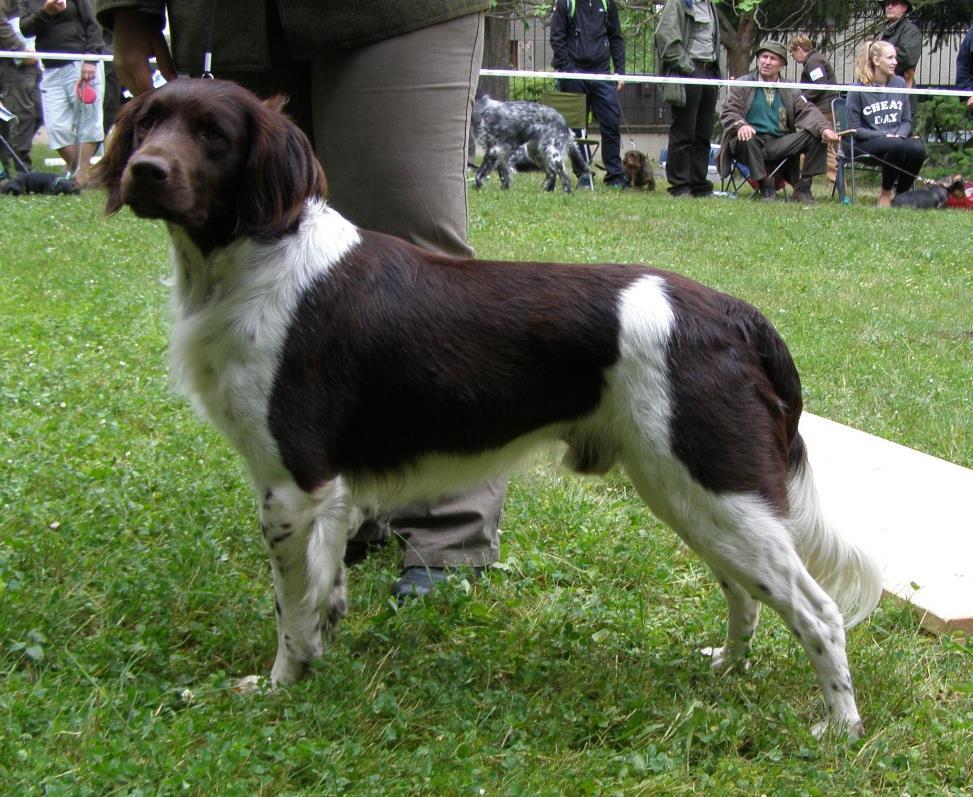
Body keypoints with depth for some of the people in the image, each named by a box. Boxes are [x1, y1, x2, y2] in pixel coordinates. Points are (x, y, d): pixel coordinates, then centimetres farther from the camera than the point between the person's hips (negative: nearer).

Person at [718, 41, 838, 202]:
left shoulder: (790, 91, 15)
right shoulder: (741, 86, 7)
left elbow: (808, 111, 2)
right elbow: (729, 112, -5)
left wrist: (824, 128, -20)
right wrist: (741, 125, -30)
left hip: (778, 144, 3)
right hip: (750, 143, -3)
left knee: (816, 136, -16)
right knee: (747, 138, -38)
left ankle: (802, 187, -10)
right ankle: (766, 186, -23)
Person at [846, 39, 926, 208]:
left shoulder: (899, 83, 9)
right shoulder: (858, 89, -4)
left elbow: (907, 121, 13)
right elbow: (855, 129, -4)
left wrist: (899, 135, -9)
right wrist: (884, 136, -15)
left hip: (897, 140, 4)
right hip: (865, 144, -4)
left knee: (918, 148, -30)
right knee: (897, 146, -36)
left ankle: (901, 195, -10)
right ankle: (885, 194, -15)